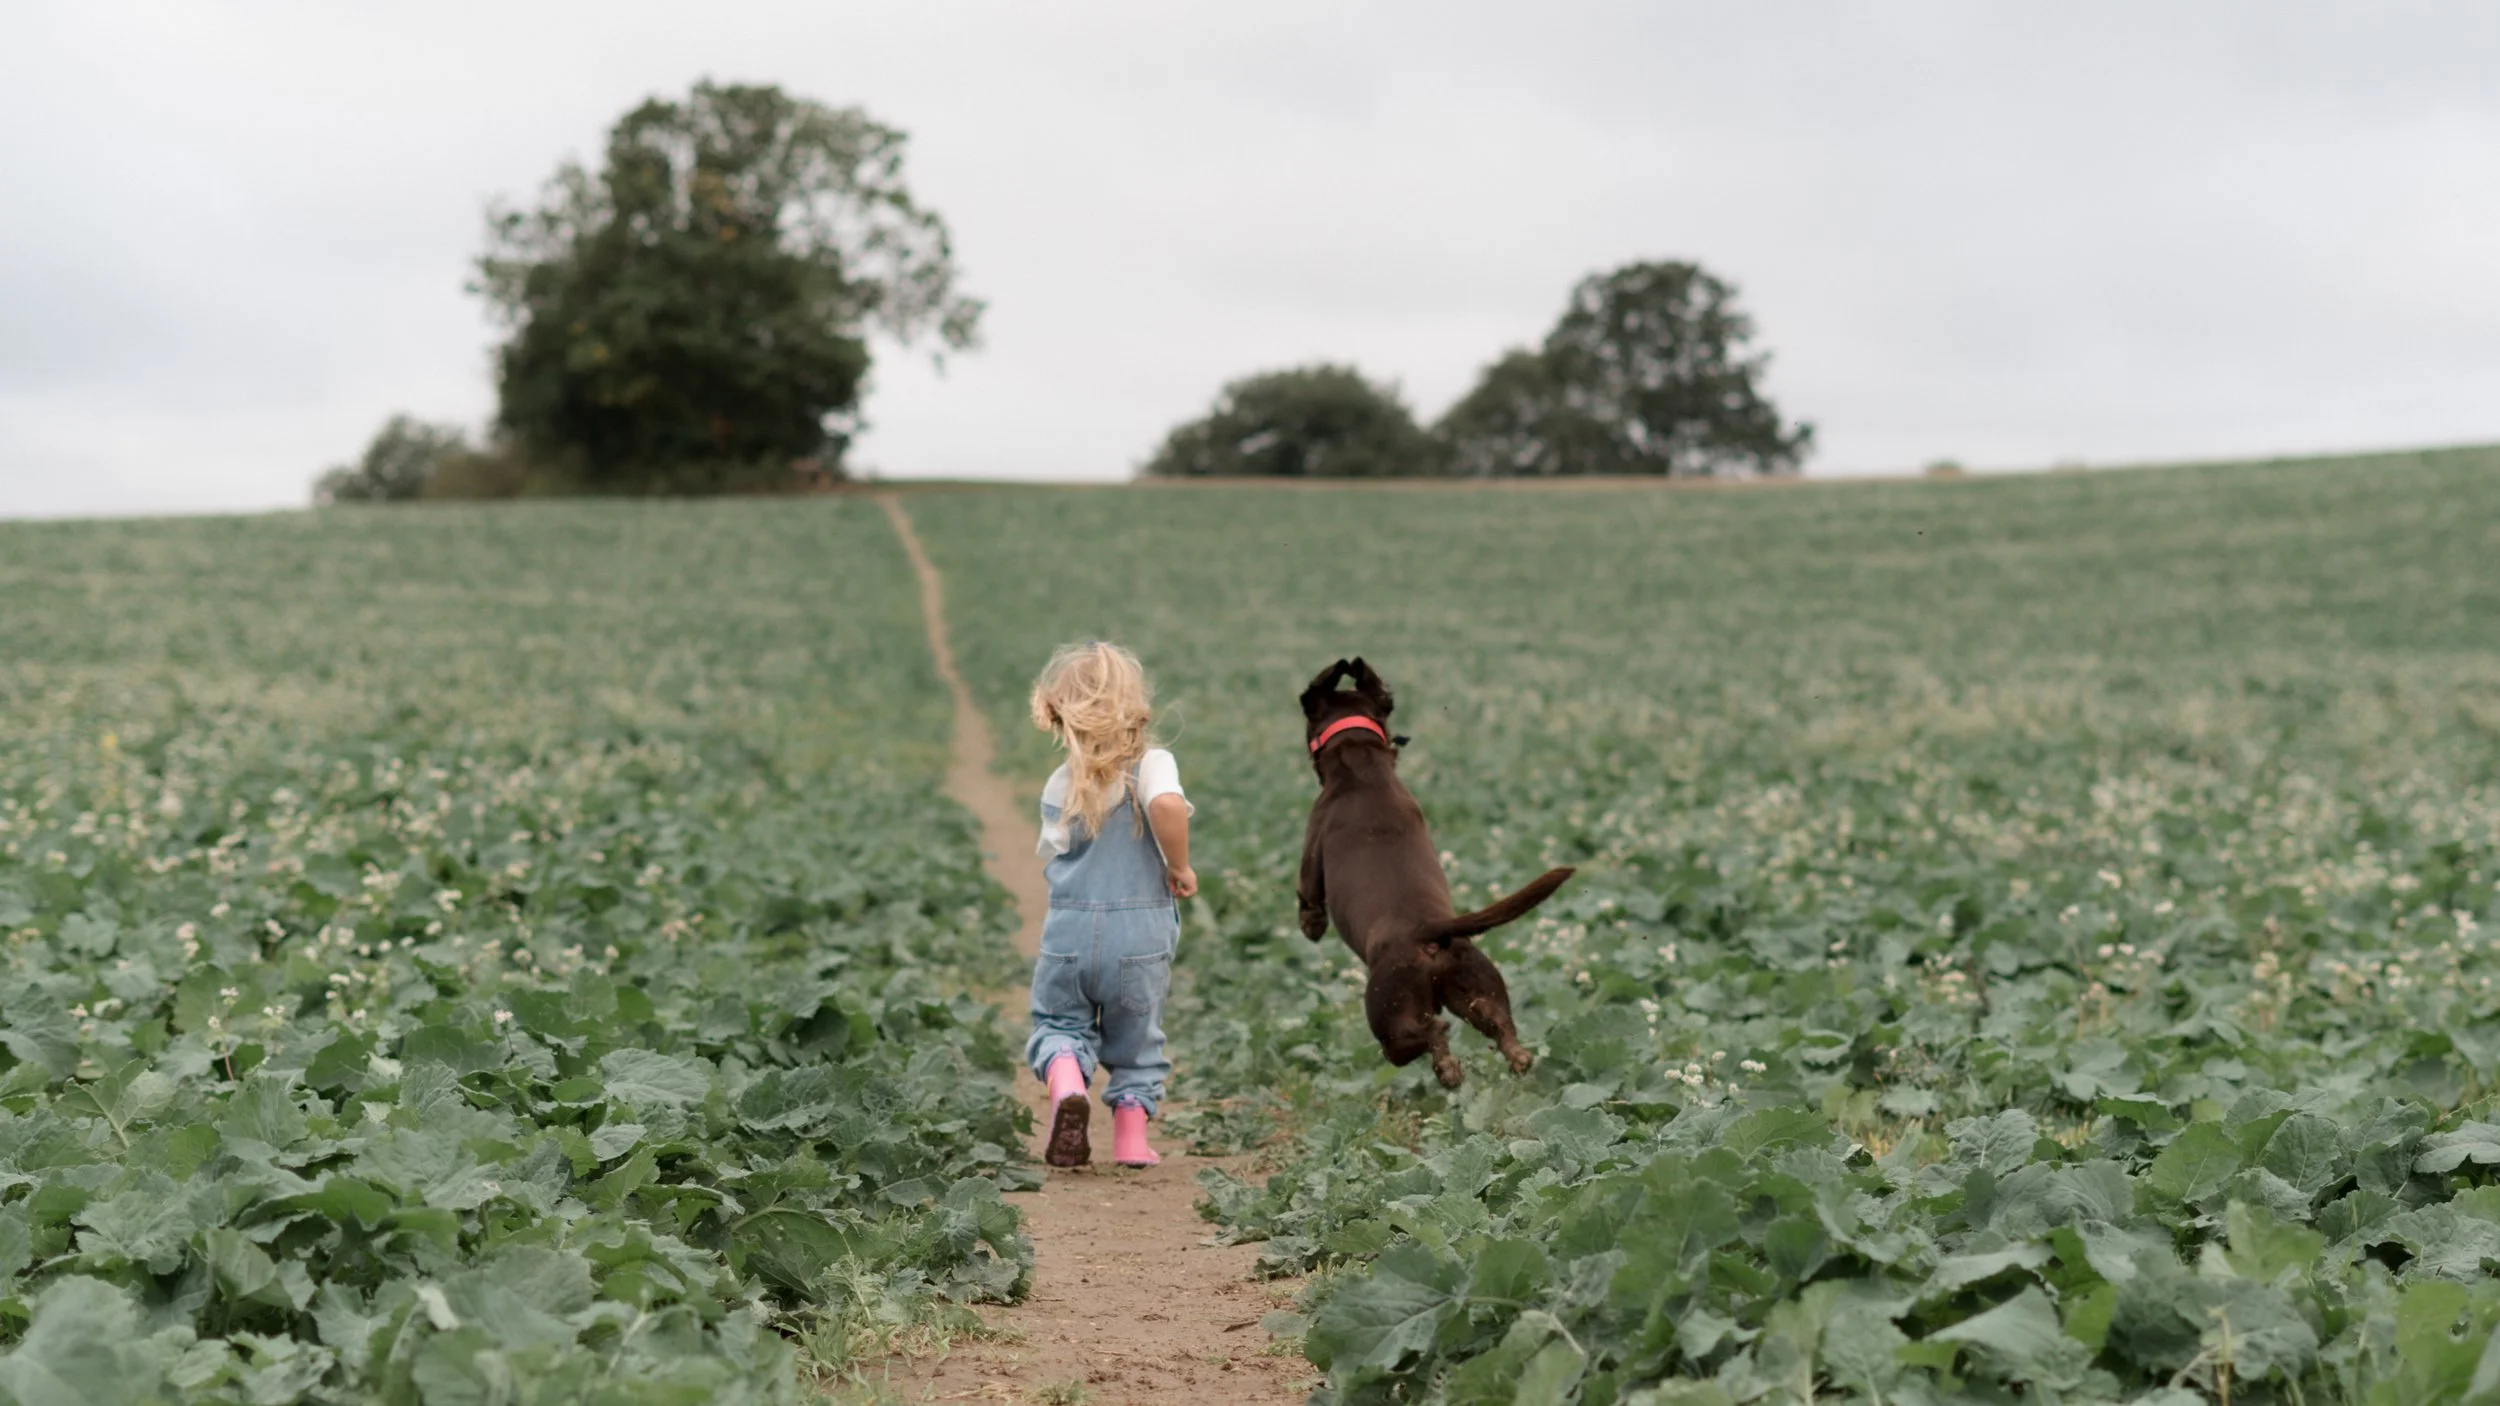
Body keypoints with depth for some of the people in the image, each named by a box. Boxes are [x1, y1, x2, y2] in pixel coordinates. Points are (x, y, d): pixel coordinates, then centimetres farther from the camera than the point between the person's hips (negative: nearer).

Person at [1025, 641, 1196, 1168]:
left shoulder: (1060, 785, 1)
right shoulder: (1152, 764, -8)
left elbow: (1053, 855, 6)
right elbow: (1168, 804, -29)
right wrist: (1179, 868, -16)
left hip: (1068, 930, 1)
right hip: (1142, 932, -1)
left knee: (1059, 1022, 16)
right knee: (1136, 1040, 17)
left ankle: (1066, 1085, -14)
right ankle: (1131, 1135, 16)